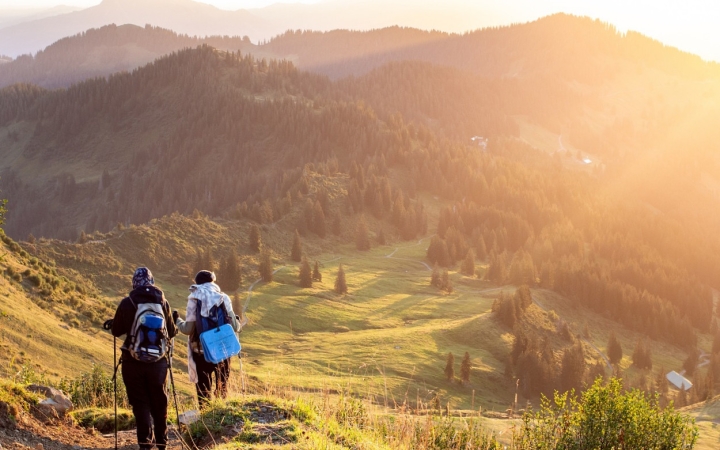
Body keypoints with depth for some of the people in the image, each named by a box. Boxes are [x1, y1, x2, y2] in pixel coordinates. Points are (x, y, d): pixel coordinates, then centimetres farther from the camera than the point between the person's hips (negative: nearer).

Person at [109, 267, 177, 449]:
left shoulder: (127, 303, -8)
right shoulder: (162, 302, -2)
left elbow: (116, 331, 1)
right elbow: (171, 332, 5)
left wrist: (112, 323, 23)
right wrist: (176, 325, 28)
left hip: (133, 361, -2)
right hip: (158, 360, 2)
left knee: (140, 402, 5)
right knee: (160, 403, 16)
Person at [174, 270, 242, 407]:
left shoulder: (194, 299, -6)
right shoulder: (223, 298, -2)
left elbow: (188, 329, -10)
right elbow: (234, 327, -3)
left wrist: (177, 320, 10)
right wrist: (237, 322, 20)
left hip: (201, 351, -2)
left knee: (203, 389, 8)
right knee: (222, 387, 18)